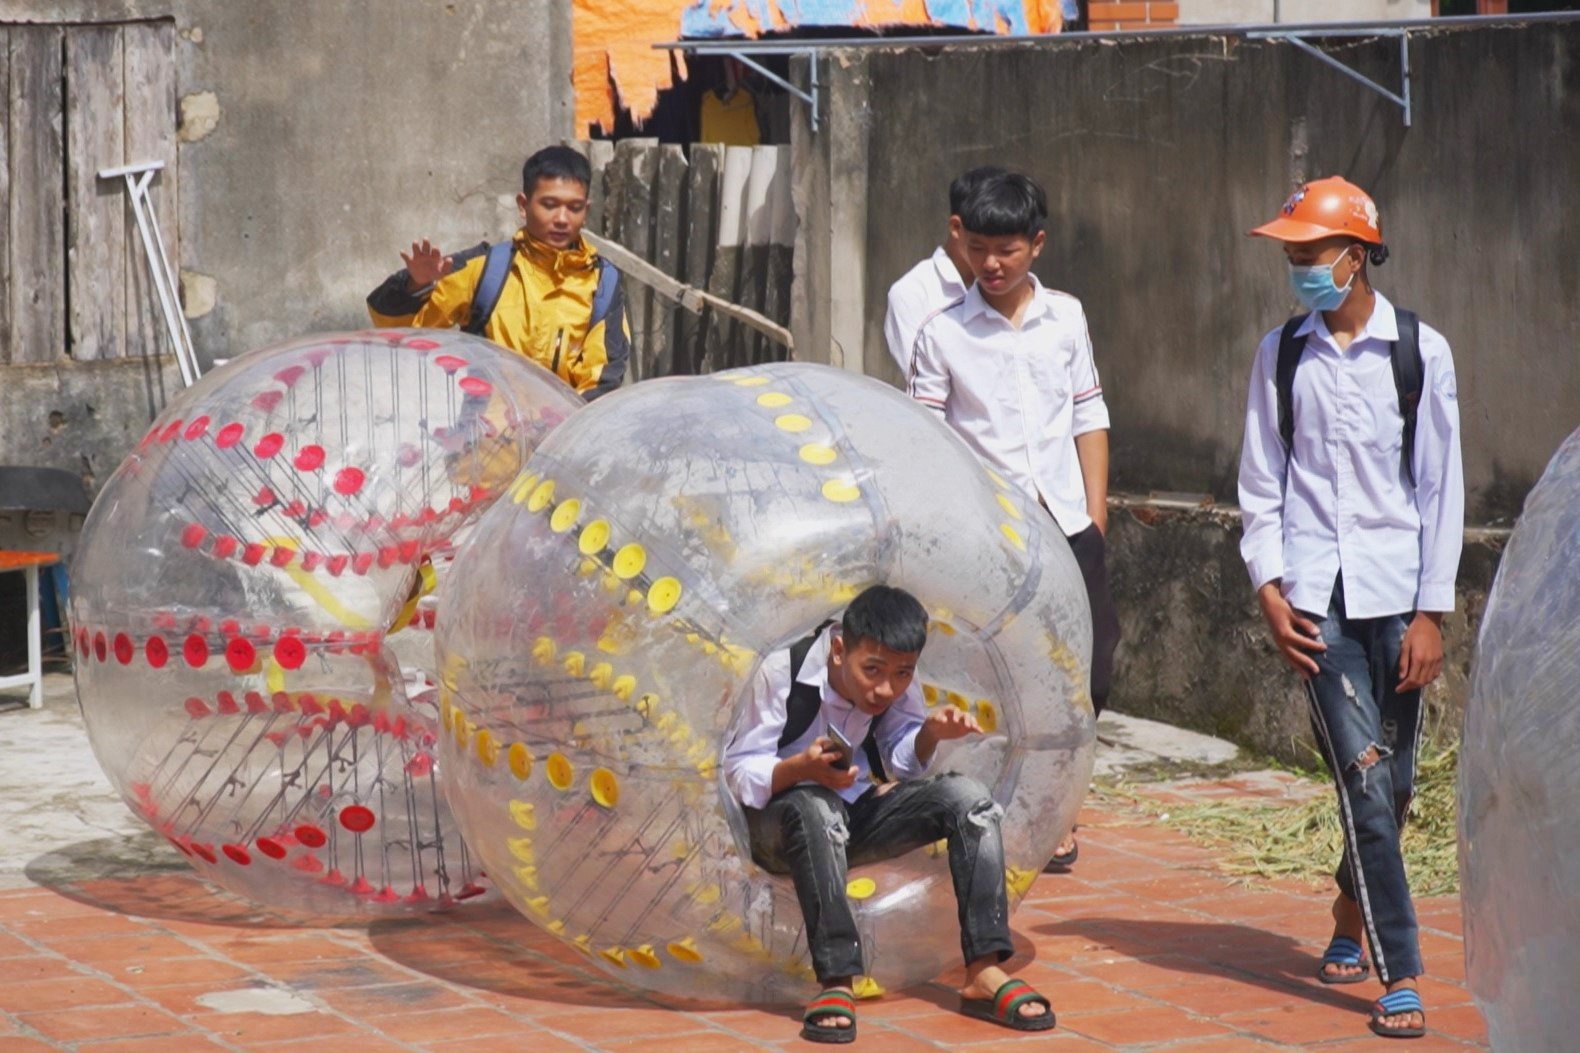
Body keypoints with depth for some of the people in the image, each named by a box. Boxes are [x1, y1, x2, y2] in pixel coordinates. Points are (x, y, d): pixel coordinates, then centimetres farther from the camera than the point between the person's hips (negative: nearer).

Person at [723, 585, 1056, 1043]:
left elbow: (903, 765, 6)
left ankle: (984, 972, -22)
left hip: (856, 818, 5)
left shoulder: (900, 687, -4)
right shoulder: (783, 672, -20)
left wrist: (930, 733, -16)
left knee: (968, 796, -16)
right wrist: (801, 768, -38)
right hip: (781, 823, -5)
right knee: (815, 808, -41)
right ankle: (836, 982, -42)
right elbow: (739, 772, -18)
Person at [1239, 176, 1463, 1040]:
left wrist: (1431, 612, -3)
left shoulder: (1419, 351, 1)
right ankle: (1400, 974, -8)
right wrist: (1269, 589, -2)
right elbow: (1260, 482, 9)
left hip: (1397, 588, 0)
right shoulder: (1281, 354, 6)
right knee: (1363, 775, -10)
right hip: (1315, 595, 0)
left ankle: (1352, 916, 33)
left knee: (1391, 781, 7)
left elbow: (1441, 487, 1)